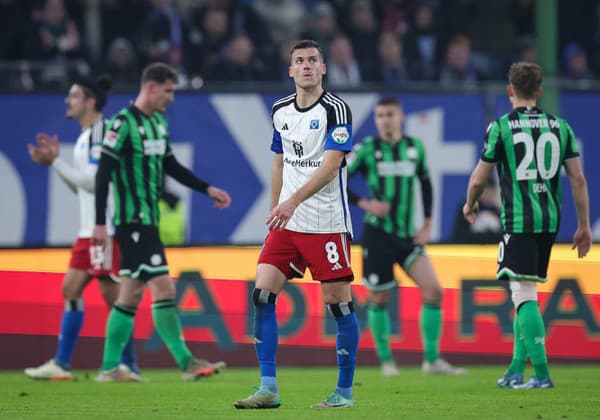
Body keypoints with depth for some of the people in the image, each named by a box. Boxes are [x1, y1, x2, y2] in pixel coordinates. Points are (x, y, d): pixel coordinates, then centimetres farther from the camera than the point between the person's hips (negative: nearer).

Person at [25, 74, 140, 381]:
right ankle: (61, 364, 10)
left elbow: (94, 181, -19)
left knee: (112, 293, -7)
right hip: (89, 229, 10)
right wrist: (55, 161, 13)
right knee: (71, 289, 8)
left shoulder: (102, 132, -12)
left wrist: (55, 162, -15)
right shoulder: (85, 137, 18)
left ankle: (128, 366, -2)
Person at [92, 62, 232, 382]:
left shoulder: (159, 122, 14)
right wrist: (100, 222, -17)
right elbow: (103, 173, -14)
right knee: (163, 287, -12)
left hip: (148, 221, 9)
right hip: (133, 220, -9)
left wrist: (207, 189, 20)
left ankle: (110, 368, 14)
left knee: (132, 293, 10)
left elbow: (170, 166, 25)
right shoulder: (124, 122, -12)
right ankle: (186, 363, -11)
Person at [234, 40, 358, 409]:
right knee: (262, 294, -6)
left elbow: (330, 166, -19)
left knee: (339, 303, -2)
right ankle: (268, 389, -4)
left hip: (327, 223, -6)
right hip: (286, 223, 6)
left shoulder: (336, 109, -9)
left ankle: (345, 390, 10)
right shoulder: (281, 111, 11)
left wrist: (293, 201, -28)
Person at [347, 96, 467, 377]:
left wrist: (427, 225, 12)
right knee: (379, 298, 2)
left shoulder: (415, 147, 6)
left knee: (434, 290, -7)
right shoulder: (367, 149, -5)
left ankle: (432, 360, 1)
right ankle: (385, 359, 19)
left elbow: (425, 183, 18)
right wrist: (364, 203, -14)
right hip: (377, 235, -3)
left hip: (407, 236, 3)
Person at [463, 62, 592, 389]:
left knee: (524, 294, -7)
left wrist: (470, 205, 23)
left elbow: (479, 178, 2)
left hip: (519, 222, -6)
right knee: (525, 294, 16)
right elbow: (578, 179, 7)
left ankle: (541, 373, -16)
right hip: (550, 220, 6)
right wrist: (584, 226, 13)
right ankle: (516, 368, 19)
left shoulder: (501, 127, -4)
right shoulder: (559, 126, 8)